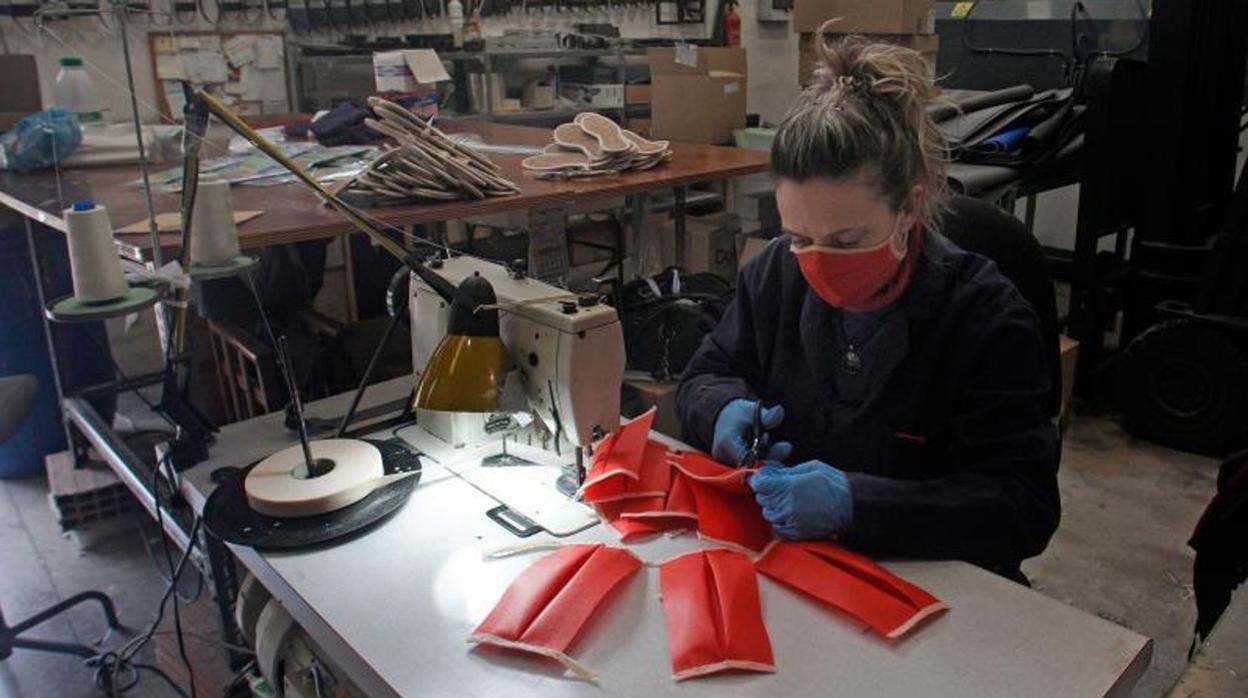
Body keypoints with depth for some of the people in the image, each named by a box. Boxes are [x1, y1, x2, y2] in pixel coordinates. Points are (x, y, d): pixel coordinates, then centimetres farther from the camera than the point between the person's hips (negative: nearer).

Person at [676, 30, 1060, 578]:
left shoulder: (987, 318, -14)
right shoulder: (776, 275, -2)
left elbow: (1026, 507, -16)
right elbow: (702, 378, 10)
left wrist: (854, 503, -27)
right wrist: (725, 408, -13)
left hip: (929, 586, -2)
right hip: (777, 563, 3)